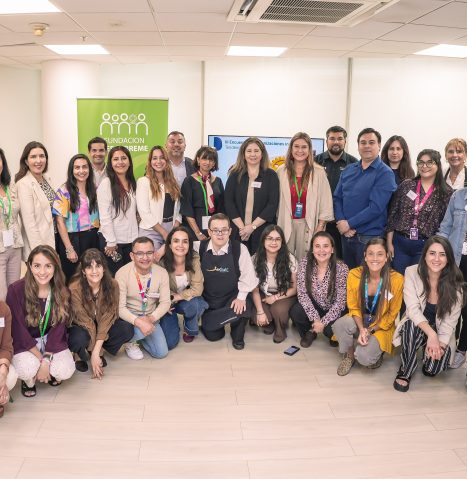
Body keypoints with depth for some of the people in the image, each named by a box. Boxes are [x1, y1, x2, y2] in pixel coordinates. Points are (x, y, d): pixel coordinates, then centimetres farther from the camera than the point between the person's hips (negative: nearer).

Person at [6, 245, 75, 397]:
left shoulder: (62, 292, -11)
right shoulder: (16, 290, -19)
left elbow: (59, 328, -9)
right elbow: (19, 330, -16)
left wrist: (47, 361, -20)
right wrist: (41, 360, -20)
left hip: (52, 341, 2)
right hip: (24, 343, -2)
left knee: (65, 371, -22)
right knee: (28, 370, -32)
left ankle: (51, 372, 15)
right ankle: (29, 380, 6)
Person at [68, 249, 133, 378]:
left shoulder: (112, 285, -20)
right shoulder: (75, 288, -27)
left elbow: (108, 317, -21)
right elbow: (85, 321, -25)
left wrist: (96, 350, -29)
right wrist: (93, 355, -26)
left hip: (103, 325, 3)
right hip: (81, 326, -2)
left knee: (127, 330, -24)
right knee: (79, 339, -36)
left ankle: (100, 351, 2)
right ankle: (81, 355, 1)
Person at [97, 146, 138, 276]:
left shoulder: (133, 184, 10)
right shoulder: (106, 184, -9)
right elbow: (104, 216, -13)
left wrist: (136, 238, 8)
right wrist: (111, 242, -15)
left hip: (131, 240, 5)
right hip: (112, 240, -5)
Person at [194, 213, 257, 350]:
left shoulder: (240, 249, -11)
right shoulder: (198, 247, -6)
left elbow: (247, 276, -9)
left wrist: (241, 297, -16)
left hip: (232, 298, -1)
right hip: (207, 299, 1)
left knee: (244, 308, -32)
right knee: (212, 335, -8)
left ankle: (237, 336, 4)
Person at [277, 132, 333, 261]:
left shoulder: (318, 172, -1)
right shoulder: (282, 171, 6)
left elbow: (325, 202, -2)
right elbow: (276, 199, 5)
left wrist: (320, 226, -6)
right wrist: (277, 224, 1)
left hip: (308, 224, -1)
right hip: (286, 223, 2)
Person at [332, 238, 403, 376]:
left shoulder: (397, 280, -20)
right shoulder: (354, 275, -14)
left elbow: (392, 314, -8)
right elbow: (354, 307, -3)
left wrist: (370, 330, -15)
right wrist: (361, 329, -19)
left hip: (381, 327, -2)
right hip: (359, 321, 3)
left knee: (364, 357, -26)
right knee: (339, 325, -30)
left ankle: (377, 350, 11)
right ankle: (349, 356, 0)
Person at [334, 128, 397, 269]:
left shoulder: (384, 173, -8)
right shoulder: (348, 170, 10)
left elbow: (376, 207, -17)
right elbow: (337, 198, 7)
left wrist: (349, 223, -14)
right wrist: (341, 222, -10)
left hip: (370, 237, -5)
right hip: (345, 234, 5)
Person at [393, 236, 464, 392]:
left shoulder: (455, 282, -15)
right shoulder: (412, 272, -17)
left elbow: (450, 320, -12)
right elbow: (413, 309, -21)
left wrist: (440, 343, -26)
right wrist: (431, 334, -34)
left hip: (441, 331, 1)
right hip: (416, 324, 0)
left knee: (432, 368, -22)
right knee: (411, 327, -36)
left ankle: (429, 350, 15)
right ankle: (405, 371, -12)